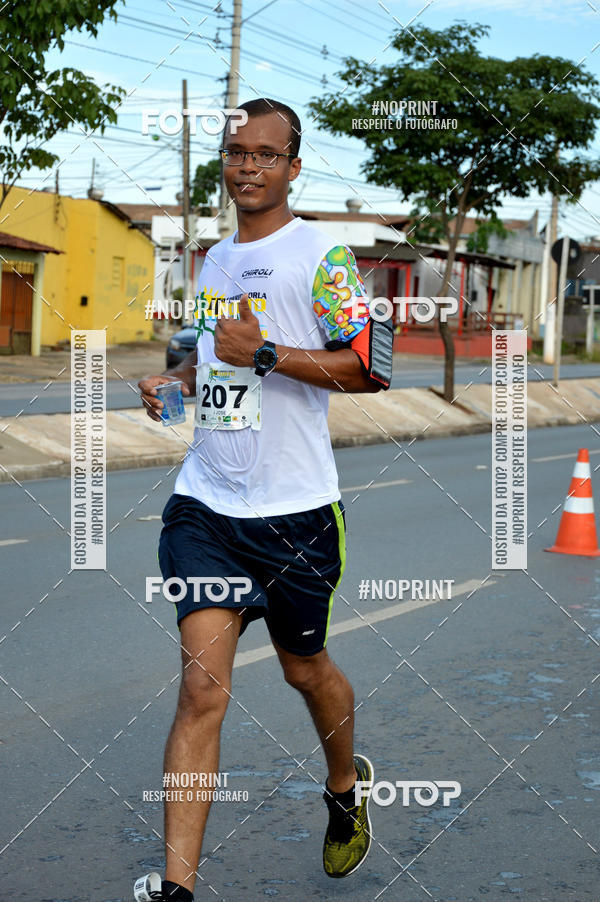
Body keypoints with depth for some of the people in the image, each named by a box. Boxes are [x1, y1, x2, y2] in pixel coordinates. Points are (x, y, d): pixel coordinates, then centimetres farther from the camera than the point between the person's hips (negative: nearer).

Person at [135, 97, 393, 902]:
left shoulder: (320, 254, -6)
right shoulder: (214, 260, 14)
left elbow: (371, 368, -13)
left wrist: (266, 354, -20)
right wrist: (175, 378, 9)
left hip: (294, 509, -4)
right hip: (206, 503, 4)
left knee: (305, 669, 15)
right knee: (202, 686, -7)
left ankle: (345, 788, 46)